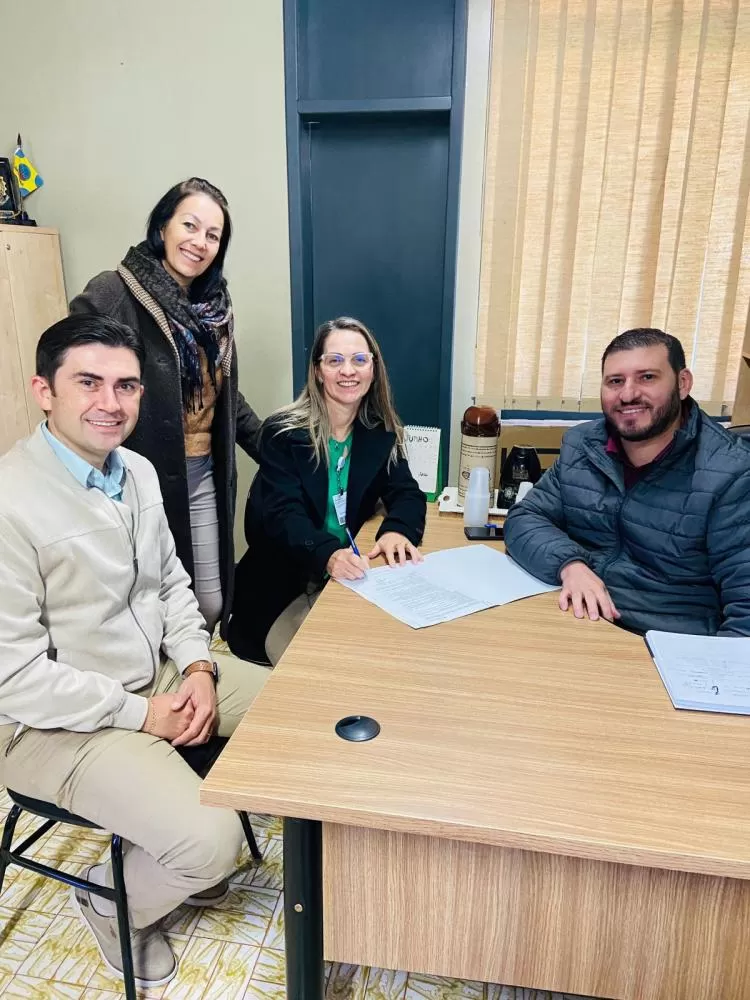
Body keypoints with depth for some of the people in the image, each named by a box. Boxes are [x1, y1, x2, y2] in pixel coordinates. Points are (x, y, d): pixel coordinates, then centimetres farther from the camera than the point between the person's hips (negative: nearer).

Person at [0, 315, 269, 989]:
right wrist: (140, 713, -17)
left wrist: (197, 667, -5)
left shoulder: (138, 471, 1)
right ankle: (113, 902, 18)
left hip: (162, 676, 8)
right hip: (58, 721, -8)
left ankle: (180, 858, 26)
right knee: (213, 842, -20)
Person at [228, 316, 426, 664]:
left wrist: (397, 530, -30)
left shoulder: (381, 433, 3)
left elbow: (407, 493, -5)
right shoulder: (282, 431, -10)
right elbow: (282, 514, -21)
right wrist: (328, 555, -41)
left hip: (353, 582, 4)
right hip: (283, 589, -3)